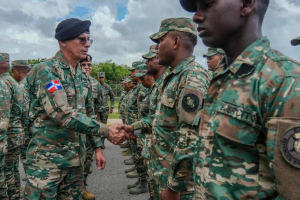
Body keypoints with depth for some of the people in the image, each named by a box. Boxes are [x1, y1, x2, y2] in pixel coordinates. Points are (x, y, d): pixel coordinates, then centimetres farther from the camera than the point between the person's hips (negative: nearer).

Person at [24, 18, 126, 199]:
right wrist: (105, 130, -23)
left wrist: (97, 147, 11)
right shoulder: (45, 70, -14)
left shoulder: (82, 76, 10)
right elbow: (62, 114, -25)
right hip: (47, 159, -7)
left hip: (76, 158, 7)